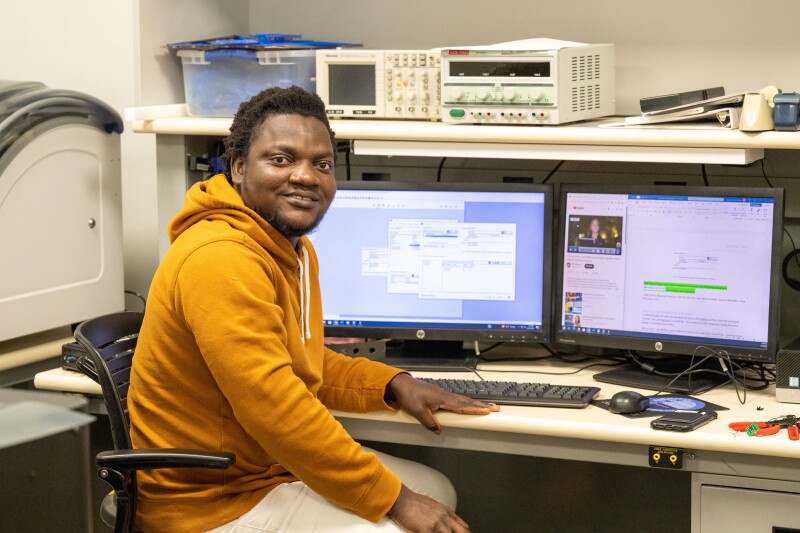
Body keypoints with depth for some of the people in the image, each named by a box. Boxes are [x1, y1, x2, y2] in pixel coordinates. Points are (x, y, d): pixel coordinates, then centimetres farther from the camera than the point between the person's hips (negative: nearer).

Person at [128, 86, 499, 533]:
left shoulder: (294, 248, 9)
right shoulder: (222, 258, -25)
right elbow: (274, 407, -30)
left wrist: (394, 385, 1)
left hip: (274, 466, 10)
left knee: (438, 492, 18)